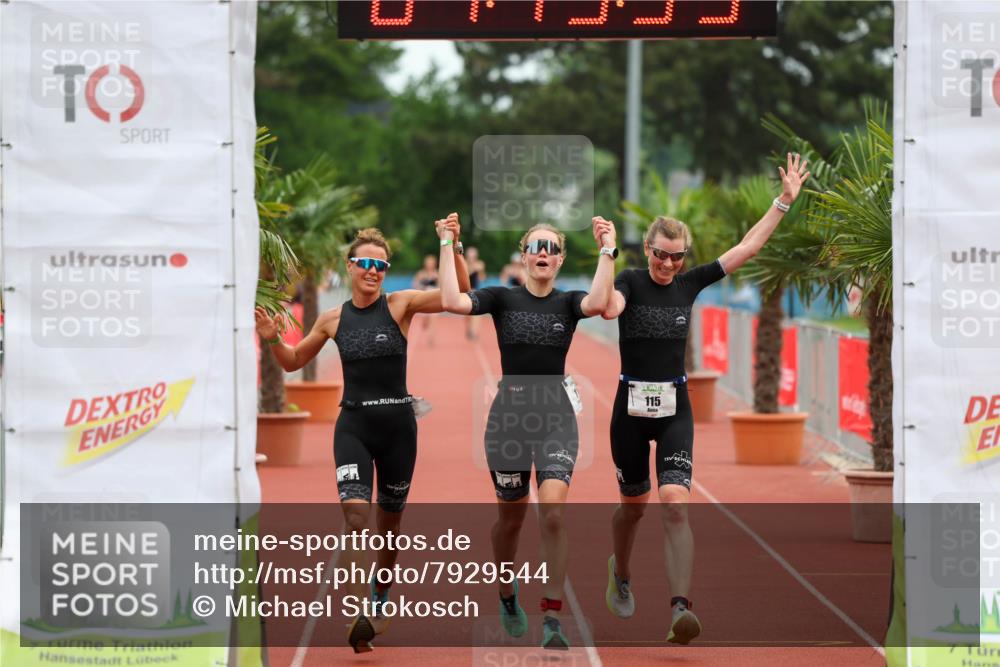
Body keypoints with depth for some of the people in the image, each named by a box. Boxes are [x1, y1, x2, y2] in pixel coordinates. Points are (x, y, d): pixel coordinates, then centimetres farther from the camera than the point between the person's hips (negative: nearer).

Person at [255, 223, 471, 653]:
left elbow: (459, 294, -15)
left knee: (389, 520, 15)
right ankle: (358, 617, -25)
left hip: (397, 424, 0)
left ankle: (380, 598, 39)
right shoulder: (333, 319, 3)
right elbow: (294, 362, 17)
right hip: (353, 425, 0)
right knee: (356, 517, -20)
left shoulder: (400, 305, -3)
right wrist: (274, 341, -3)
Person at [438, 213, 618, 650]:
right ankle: (506, 594, 40)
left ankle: (552, 619, -12)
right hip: (509, 413, 1)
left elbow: (597, 303, -22)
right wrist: (447, 246, -13)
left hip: (556, 415, -1)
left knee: (553, 512, -16)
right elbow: (452, 302, -15)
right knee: (511, 516, 13)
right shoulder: (502, 299, 2)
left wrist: (607, 250, -19)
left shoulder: (568, 302, 2)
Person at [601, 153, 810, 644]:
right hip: (632, 405, -1)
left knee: (675, 505, -15)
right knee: (633, 505, 14)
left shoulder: (690, 284, 2)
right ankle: (620, 575, 45)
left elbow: (747, 248, 3)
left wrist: (784, 202, -1)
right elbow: (609, 308, -31)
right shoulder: (630, 282, -8)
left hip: (675, 407, 1)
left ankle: (680, 609, -24)